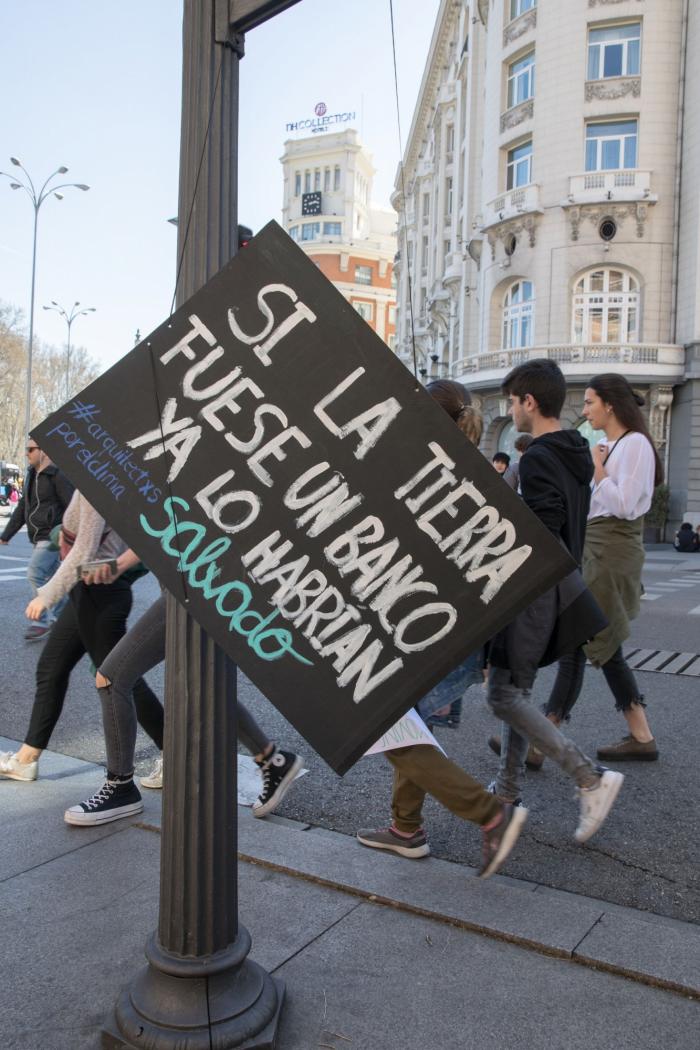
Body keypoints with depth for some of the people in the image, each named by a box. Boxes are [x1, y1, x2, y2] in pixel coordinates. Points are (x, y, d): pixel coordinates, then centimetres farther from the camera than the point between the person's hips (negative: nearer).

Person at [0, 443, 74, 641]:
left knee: (35, 574, -15)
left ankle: (42, 621, -7)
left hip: (52, 536, -8)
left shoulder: (58, 476, -13)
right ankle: (59, 617, 23)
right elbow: (22, 508, 18)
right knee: (52, 578, 13)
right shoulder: (32, 476, 14)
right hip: (38, 538, 9)